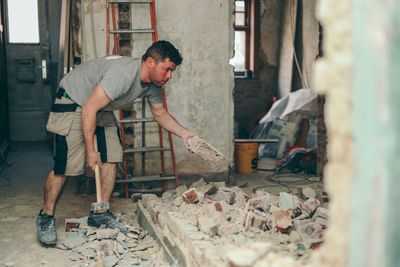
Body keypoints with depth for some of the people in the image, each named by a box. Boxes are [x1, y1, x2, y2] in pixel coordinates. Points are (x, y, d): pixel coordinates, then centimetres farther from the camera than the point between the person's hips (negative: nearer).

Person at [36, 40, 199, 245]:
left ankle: (100, 214, 9)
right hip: (72, 103, -8)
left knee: (111, 157, -3)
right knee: (66, 165, -12)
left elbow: (160, 114, 8)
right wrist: (90, 150, -26)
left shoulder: (153, 84, -7)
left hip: (102, 110, 8)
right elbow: (89, 109, -31)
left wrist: (184, 133, -7)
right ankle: (46, 216, 6)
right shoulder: (123, 74, -35)